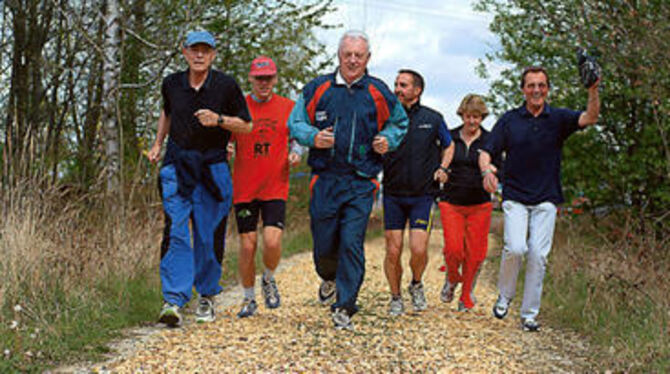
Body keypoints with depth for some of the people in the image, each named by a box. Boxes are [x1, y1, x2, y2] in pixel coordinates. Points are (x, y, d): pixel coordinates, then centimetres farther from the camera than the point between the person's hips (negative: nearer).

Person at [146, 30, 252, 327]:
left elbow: (246, 126, 2)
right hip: (177, 166, 1)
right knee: (176, 233, -11)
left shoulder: (226, 86, -4)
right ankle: (173, 301, -14)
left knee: (209, 237, 3)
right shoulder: (172, 84, 5)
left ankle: (206, 296, 22)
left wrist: (218, 119, -14)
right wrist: (157, 145, 21)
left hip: (212, 167, -1)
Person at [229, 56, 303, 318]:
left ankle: (268, 280, 18)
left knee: (272, 241, -14)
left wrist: (296, 154, -5)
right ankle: (249, 298, 21)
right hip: (244, 189, 0)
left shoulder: (288, 107, 4)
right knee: (247, 245, 2)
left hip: (275, 188, 0)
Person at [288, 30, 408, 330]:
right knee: (323, 243, 6)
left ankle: (344, 308, 0)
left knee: (352, 243, -8)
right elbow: (296, 122, 11)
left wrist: (388, 140, 0)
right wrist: (313, 137, -9)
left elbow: (399, 122, 20)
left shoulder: (378, 93, 6)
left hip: (361, 183, -1)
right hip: (325, 179, 1)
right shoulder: (318, 89, 5)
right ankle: (329, 278, 41)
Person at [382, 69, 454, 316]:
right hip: (393, 194, 1)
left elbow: (448, 146, 20)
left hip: (422, 195, -1)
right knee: (393, 251, 0)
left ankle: (416, 285, 19)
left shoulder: (433, 119, 3)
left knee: (418, 249, -12)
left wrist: (442, 168, 3)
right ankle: (395, 297, 20)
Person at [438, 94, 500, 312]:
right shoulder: (450, 138, 6)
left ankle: (467, 297, 19)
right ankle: (452, 279, 19)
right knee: (453, 249, -14)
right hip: (451, 203, 0)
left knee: (474, 253, 0)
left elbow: (500, 172, 0)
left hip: (480, 205, 0)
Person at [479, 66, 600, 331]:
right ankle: (504, 295, 9)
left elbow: (590, 118, -14)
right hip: (515, 197, -1)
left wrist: (593, 90, -33)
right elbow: (486, 152, 1)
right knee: (515, 248, -18)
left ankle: (530, 314, 7)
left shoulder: (558, 118, 3)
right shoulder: (510, 120, 3)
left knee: (538, 255, -5)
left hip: (546, 199, 1)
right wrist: (487, 170, -21)